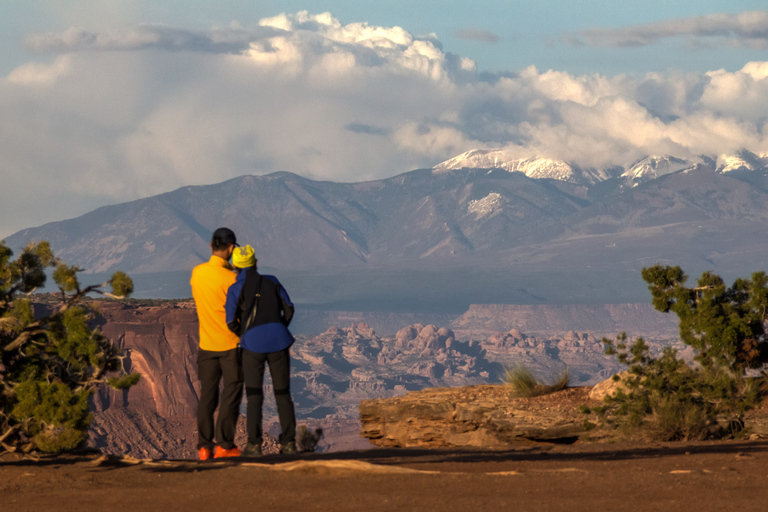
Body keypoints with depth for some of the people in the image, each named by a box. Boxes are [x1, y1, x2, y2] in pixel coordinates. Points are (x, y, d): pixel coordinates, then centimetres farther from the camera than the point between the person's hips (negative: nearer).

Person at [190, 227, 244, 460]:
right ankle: (224, 444, 0)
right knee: (231, 395, 3)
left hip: (206, 344, 5)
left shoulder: (197, 273, 0)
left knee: (207, 396, 10)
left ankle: (204, 446, 8)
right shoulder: (230, 279, -18)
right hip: (231, 344, -5)